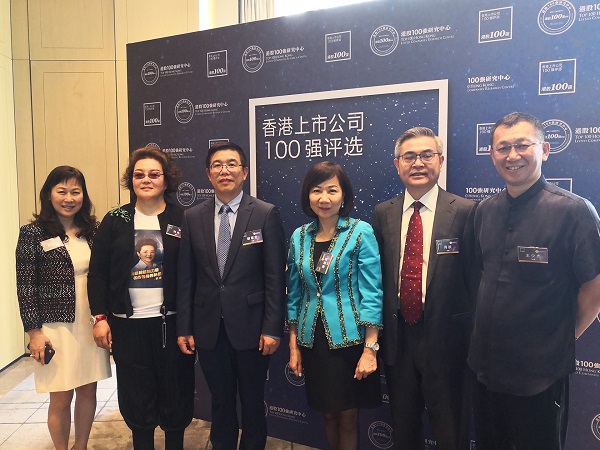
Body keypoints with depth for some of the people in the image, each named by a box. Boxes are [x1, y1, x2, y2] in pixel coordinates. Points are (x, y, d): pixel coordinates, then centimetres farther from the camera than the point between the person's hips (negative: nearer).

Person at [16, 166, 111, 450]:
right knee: (61, 398, 8)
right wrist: (34, 332, -8)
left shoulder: (92, 230, 5)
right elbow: (25, 287, -6)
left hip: (92, 325, 4)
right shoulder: (33, 233, -7)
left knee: (88, 392, 14)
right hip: (57, 328, -4)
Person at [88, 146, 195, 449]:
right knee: (136, 394, 12)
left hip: (171, 321, -1)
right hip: (128, 324, 1)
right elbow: (98, 272, 3)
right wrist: (100, 317, -3)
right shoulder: (115, 221, 3)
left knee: (175, 391, 11)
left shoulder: (182, 220, -1)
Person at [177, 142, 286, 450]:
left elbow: (275, 277, -8)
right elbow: (186, 277, 4)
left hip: (250, 327, -2)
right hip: (208, 329, 3)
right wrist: (184, 328, 3)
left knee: (253, 402, 15)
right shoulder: (192, 217, 3)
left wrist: (272, 329, -11)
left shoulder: (266, 214, -6)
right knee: (221, 402, 18)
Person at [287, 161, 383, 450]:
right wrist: (293, 345, 7)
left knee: (347, 416, 10)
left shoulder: (361, 232, -10)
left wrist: (370, 348, -15)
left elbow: (371, 293, -11)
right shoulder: (299, 237, 3)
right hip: (312, 340, 4)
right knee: (327, 413, 17)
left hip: (349, 339, -4)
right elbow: (295, 294, 8)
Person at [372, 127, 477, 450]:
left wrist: (474, 337, -6)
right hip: (397, 337, 4)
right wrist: (378, 332, 3)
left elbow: (473, 277, -8)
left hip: (445, 338, -3)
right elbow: (378, 274, 4)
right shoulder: (383, 213, 2)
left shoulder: (465, 211, -9)